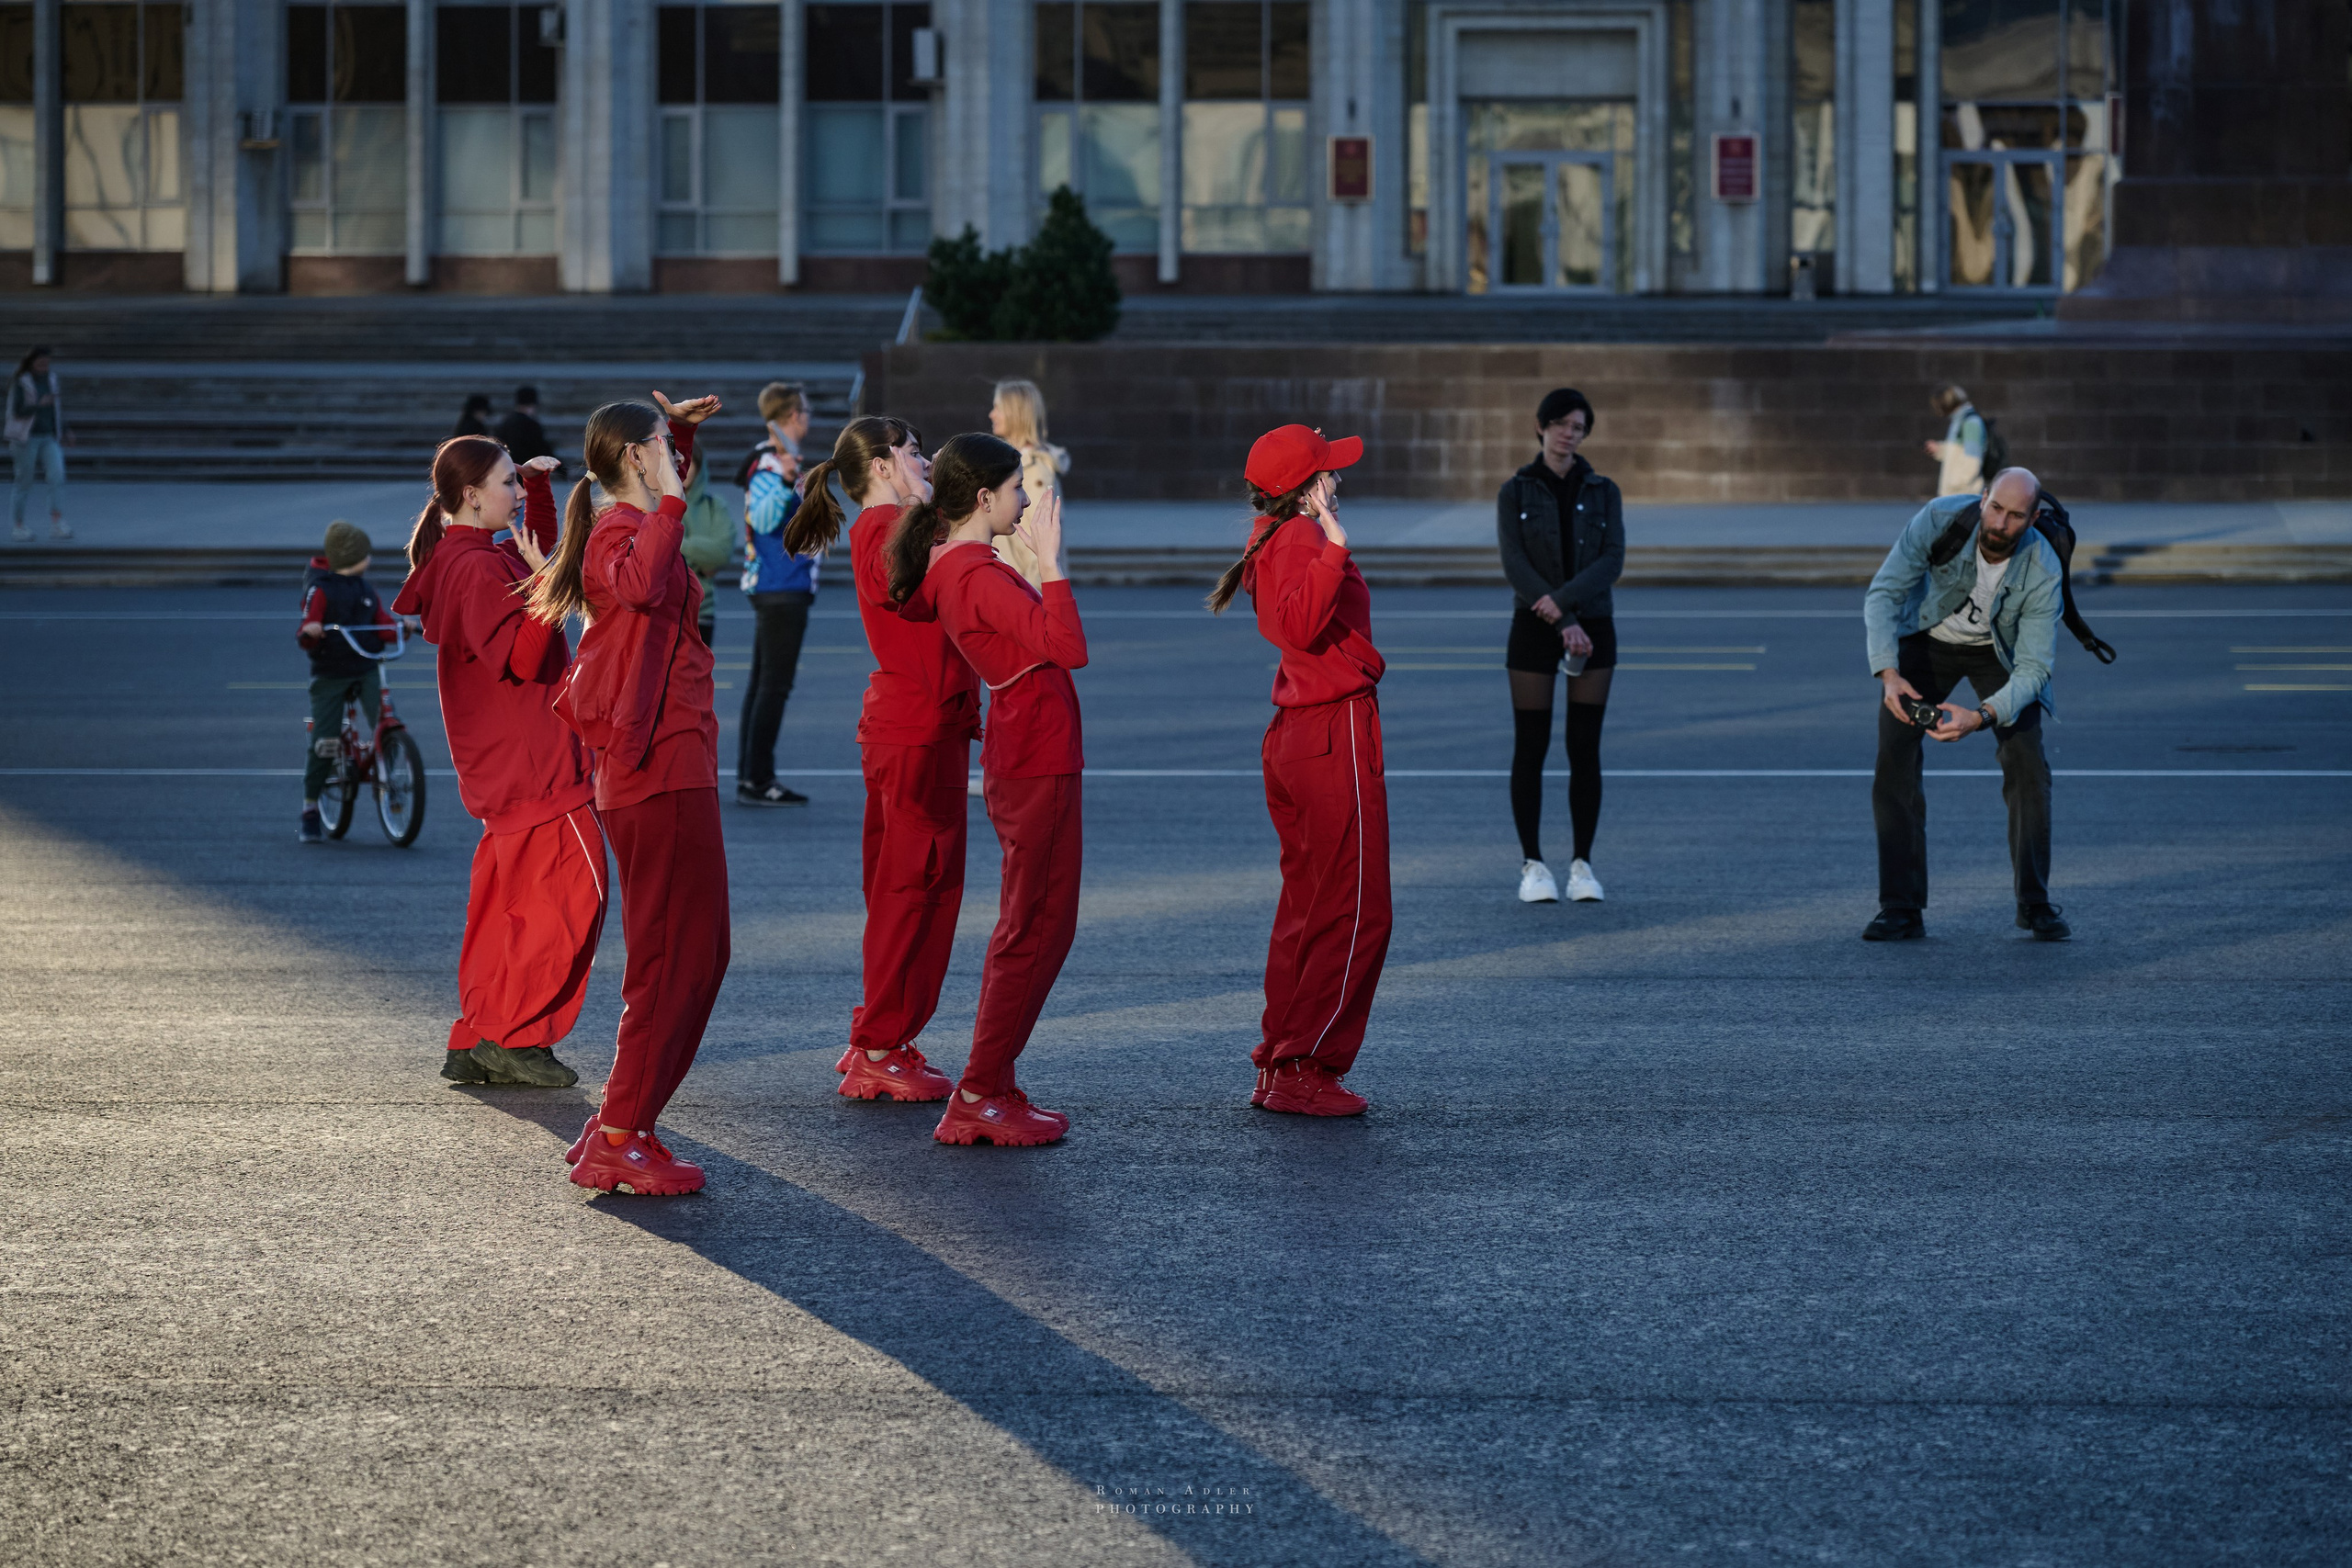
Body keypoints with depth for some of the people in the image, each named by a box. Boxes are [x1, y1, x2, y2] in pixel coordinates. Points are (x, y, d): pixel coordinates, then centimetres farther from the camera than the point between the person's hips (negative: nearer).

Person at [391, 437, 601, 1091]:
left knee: (506, 903, 13)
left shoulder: (461, 558, 14)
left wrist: (539, 487, 20)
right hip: (536, 767, -10)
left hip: (505, 768, 10)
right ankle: (513, 1038, -6)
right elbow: (522, 658, -25)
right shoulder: (478, 569, -17)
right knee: (571, 895, -7)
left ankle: (474, 1045, 15)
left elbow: (539, 552, 33)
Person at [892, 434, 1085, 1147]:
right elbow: (1068, 647, -30)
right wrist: (1049, 562, -29)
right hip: (1038, 761, -10)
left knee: (1026, 929, 17)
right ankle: (978, 1099, -2)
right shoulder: (980, 576, -21)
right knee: (1040, 928, -4)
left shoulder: (946, 565, 7)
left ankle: (993, 1090, 21)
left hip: (1018, 759, 10)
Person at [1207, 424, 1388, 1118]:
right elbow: (1300, 624, -32)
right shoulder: (1300, 540, -16)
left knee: (1307, 907, 17)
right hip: (1335, 732, -10)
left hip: (1294, 738, 10)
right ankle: (1306, 1071, -4)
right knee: (1353, 913, -4)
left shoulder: (1274, 541, 13)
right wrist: (1334, 547, -38)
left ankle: (1278, 1065, 20)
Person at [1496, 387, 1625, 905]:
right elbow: (1516, 567, -11)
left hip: (1594, 628, 1)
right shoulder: (1514, 493, -2)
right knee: (1530, 749, -1)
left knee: (1585, 750, 1)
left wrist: (1562, 599, -23)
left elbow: (1612, 561, -8)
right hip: (1533, 629, -1)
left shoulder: (1604, 493, 4)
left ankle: (1582, 866, 9)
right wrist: (1565, 626, -21)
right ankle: (1533, 866, 9)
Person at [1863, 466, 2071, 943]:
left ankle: (2035, 905, 0)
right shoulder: (1939, 520, -32)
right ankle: (1901, 910, -9)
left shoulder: (2042, 574, -32)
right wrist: (1888, 673, -43)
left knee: (2026, 764, -14)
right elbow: (1884, 593, -29)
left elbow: (2032, 669, -31)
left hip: (1998, 650, 0)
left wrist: (1981, 717, -48)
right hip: (1926, 638, 0)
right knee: (1894, 761, -12)